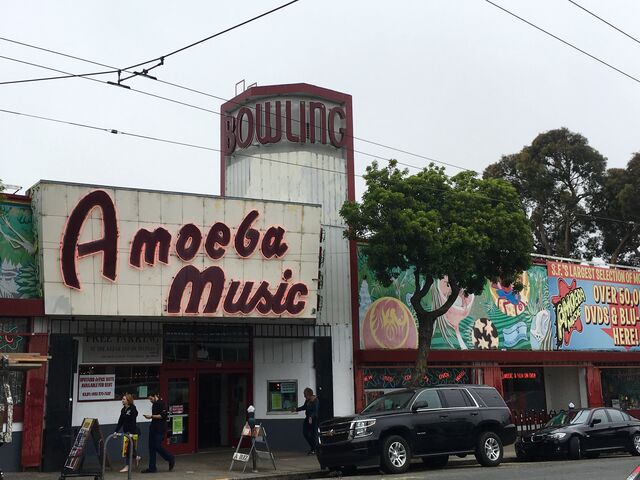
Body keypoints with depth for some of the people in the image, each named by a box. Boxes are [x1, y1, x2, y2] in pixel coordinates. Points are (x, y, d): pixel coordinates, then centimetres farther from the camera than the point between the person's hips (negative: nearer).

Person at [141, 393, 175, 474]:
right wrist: (149, 417, 9)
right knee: (151, 447, 6)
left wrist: (151, 416, -18)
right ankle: (152, 468, 9)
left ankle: (171, 459, 11)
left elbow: (163, 415, -21)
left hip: (160, 429, -9)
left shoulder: (161, 404, -11)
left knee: (158, 446, -10)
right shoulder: (154, 405, 17)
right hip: (153, 428, 9)